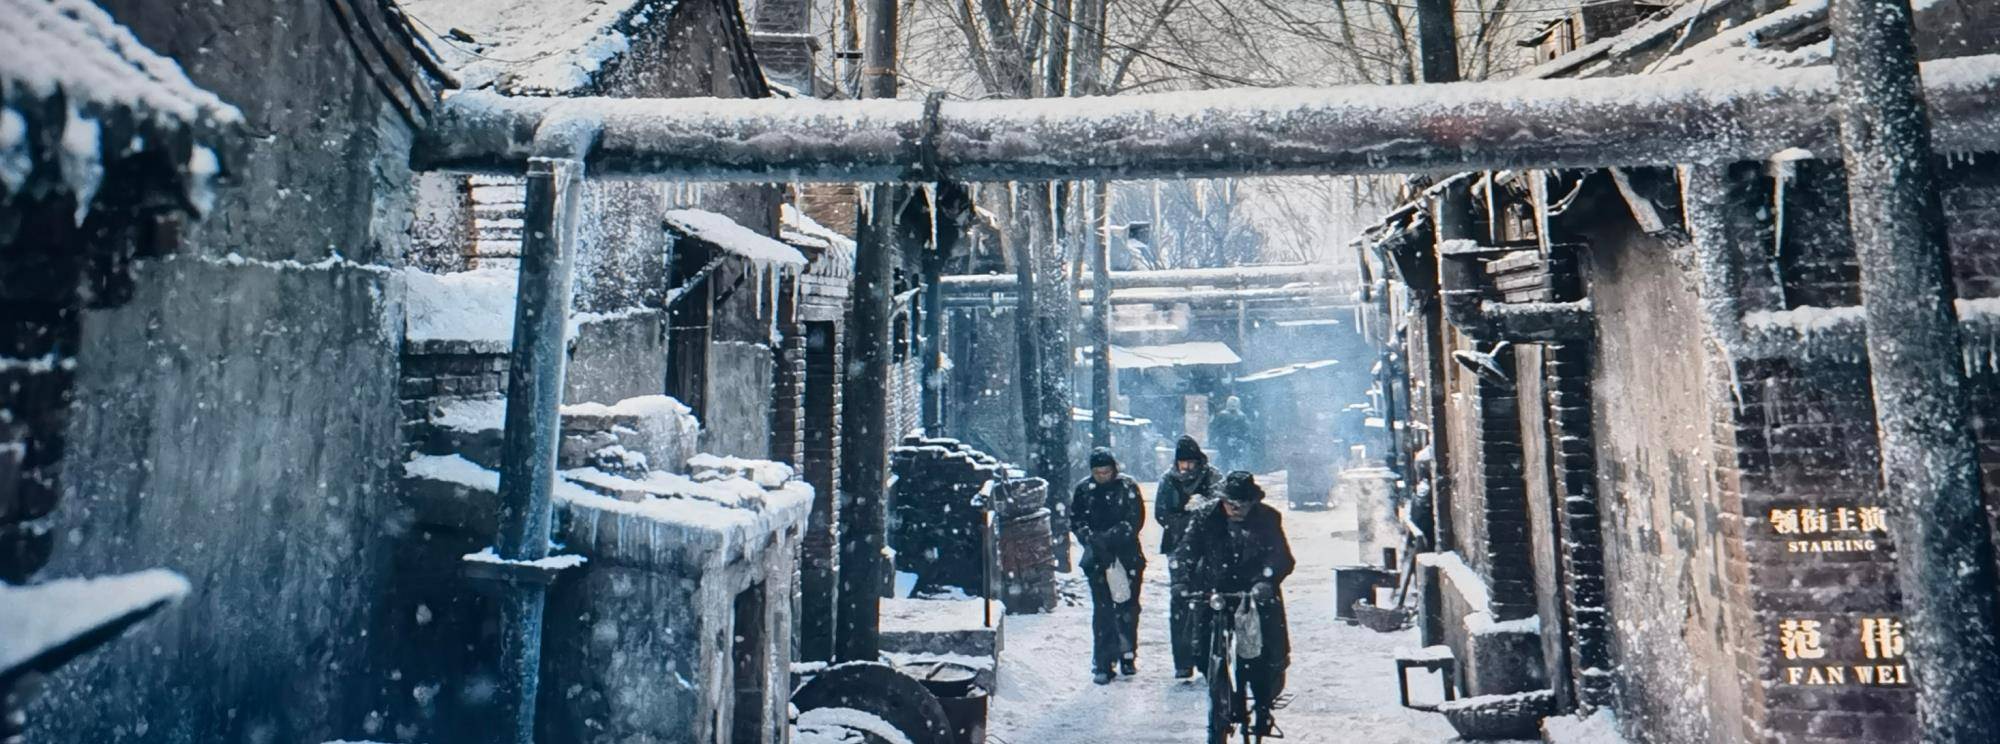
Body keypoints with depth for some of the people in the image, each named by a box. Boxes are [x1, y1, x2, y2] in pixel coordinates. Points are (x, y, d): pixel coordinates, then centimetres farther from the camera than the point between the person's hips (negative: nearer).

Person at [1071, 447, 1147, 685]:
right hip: (1097, 558, 0)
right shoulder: (1083, 490, 2)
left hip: (1128, 557, 0)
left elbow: (1136, 520, -8)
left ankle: (1128, 656, 25)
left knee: (1128, 609, 9)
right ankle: (1102, 664, 4)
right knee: (1102, 611, -3)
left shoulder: (1128, 486, -3)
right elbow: (1075, 521, 2)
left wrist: (1110, 536, -18)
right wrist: (1091, 538, -16)